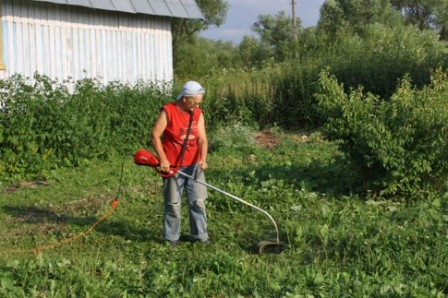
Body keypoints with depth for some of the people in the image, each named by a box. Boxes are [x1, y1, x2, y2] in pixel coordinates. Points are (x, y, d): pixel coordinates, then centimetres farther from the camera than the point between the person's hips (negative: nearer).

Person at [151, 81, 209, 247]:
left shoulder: (198, 114, 2)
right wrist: (163, 159, -16)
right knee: (173, 204, 5)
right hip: (173, 166, -4)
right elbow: (155, 135, -12)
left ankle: (200, 235, 16)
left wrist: (203, 158, -21)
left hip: (194, 166, 4)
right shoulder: (168, 111, -12)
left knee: (198, 201, 6)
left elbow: (202, 139, -4)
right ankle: (171, 238, 18)